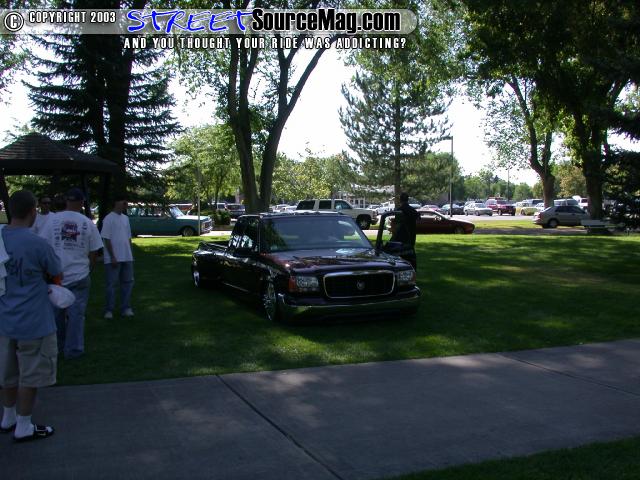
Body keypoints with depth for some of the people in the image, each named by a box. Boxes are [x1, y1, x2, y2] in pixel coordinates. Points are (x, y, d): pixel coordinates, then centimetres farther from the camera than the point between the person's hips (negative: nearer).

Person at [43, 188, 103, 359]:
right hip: (79, 276, -2)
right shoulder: (88, 223, -5)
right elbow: (93, 252, -1)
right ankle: (73, 349, 9)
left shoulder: (53, 220, -4)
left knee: (57, 312, 17)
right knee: (76, 313, 5)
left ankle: (58, 346, 30)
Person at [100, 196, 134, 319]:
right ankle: (109, 310, 9)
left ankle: (125, 308, 17)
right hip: (113, 258, -7)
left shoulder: (125, 218, 13)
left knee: (127, 282, 9)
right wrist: (112, 257, -16)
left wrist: (131, 254, 14)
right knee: (111, 284, 0)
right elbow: (106, 239, -13)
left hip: (127, 258, 7)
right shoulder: (109, 219, -9)